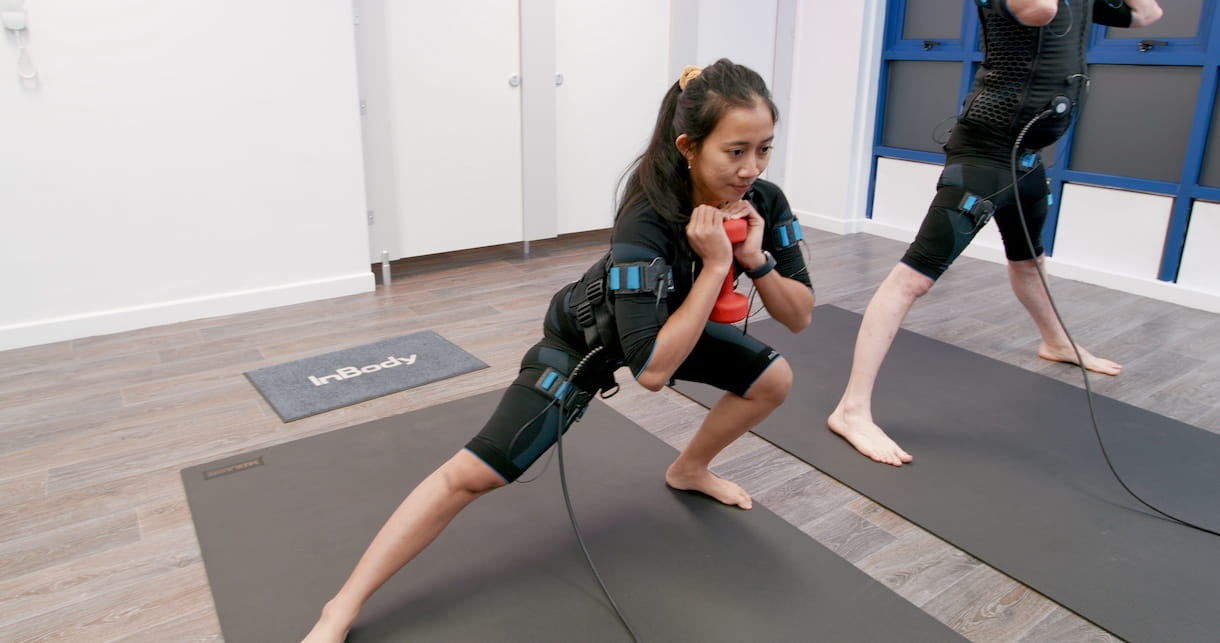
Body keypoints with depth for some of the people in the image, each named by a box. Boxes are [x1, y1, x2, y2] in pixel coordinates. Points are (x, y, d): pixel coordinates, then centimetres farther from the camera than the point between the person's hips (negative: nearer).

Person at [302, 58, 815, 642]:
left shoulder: (762, 202, -19)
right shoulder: (646, 223, -39)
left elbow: (799, 317, -10)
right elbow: (652, 371, -41)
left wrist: (756, 259, -29)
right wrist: (715, 264, -42)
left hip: (667, 321, 7)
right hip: (588, 337, -6)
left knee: (772, 379, 5)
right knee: (475, 472, -15)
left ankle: (688, 471, 30)